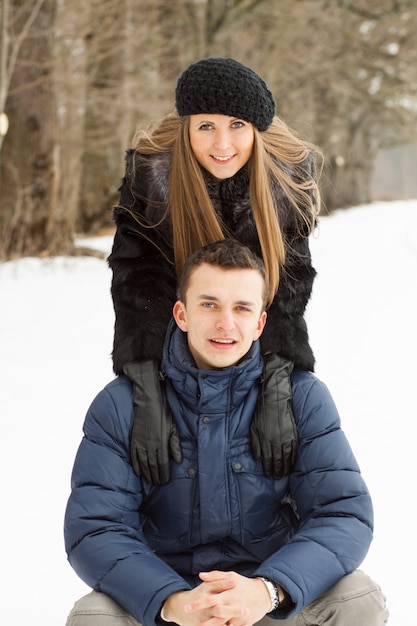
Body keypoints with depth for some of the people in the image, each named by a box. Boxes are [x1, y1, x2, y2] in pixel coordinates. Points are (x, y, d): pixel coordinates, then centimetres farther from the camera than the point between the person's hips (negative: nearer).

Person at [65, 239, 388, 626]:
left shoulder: (303, 398, -4)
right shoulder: (120, 406, -6)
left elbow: (344, 514, -11)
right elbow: (94, 529, -12)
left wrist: (267, 590, -30)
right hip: (161, 590, 0)